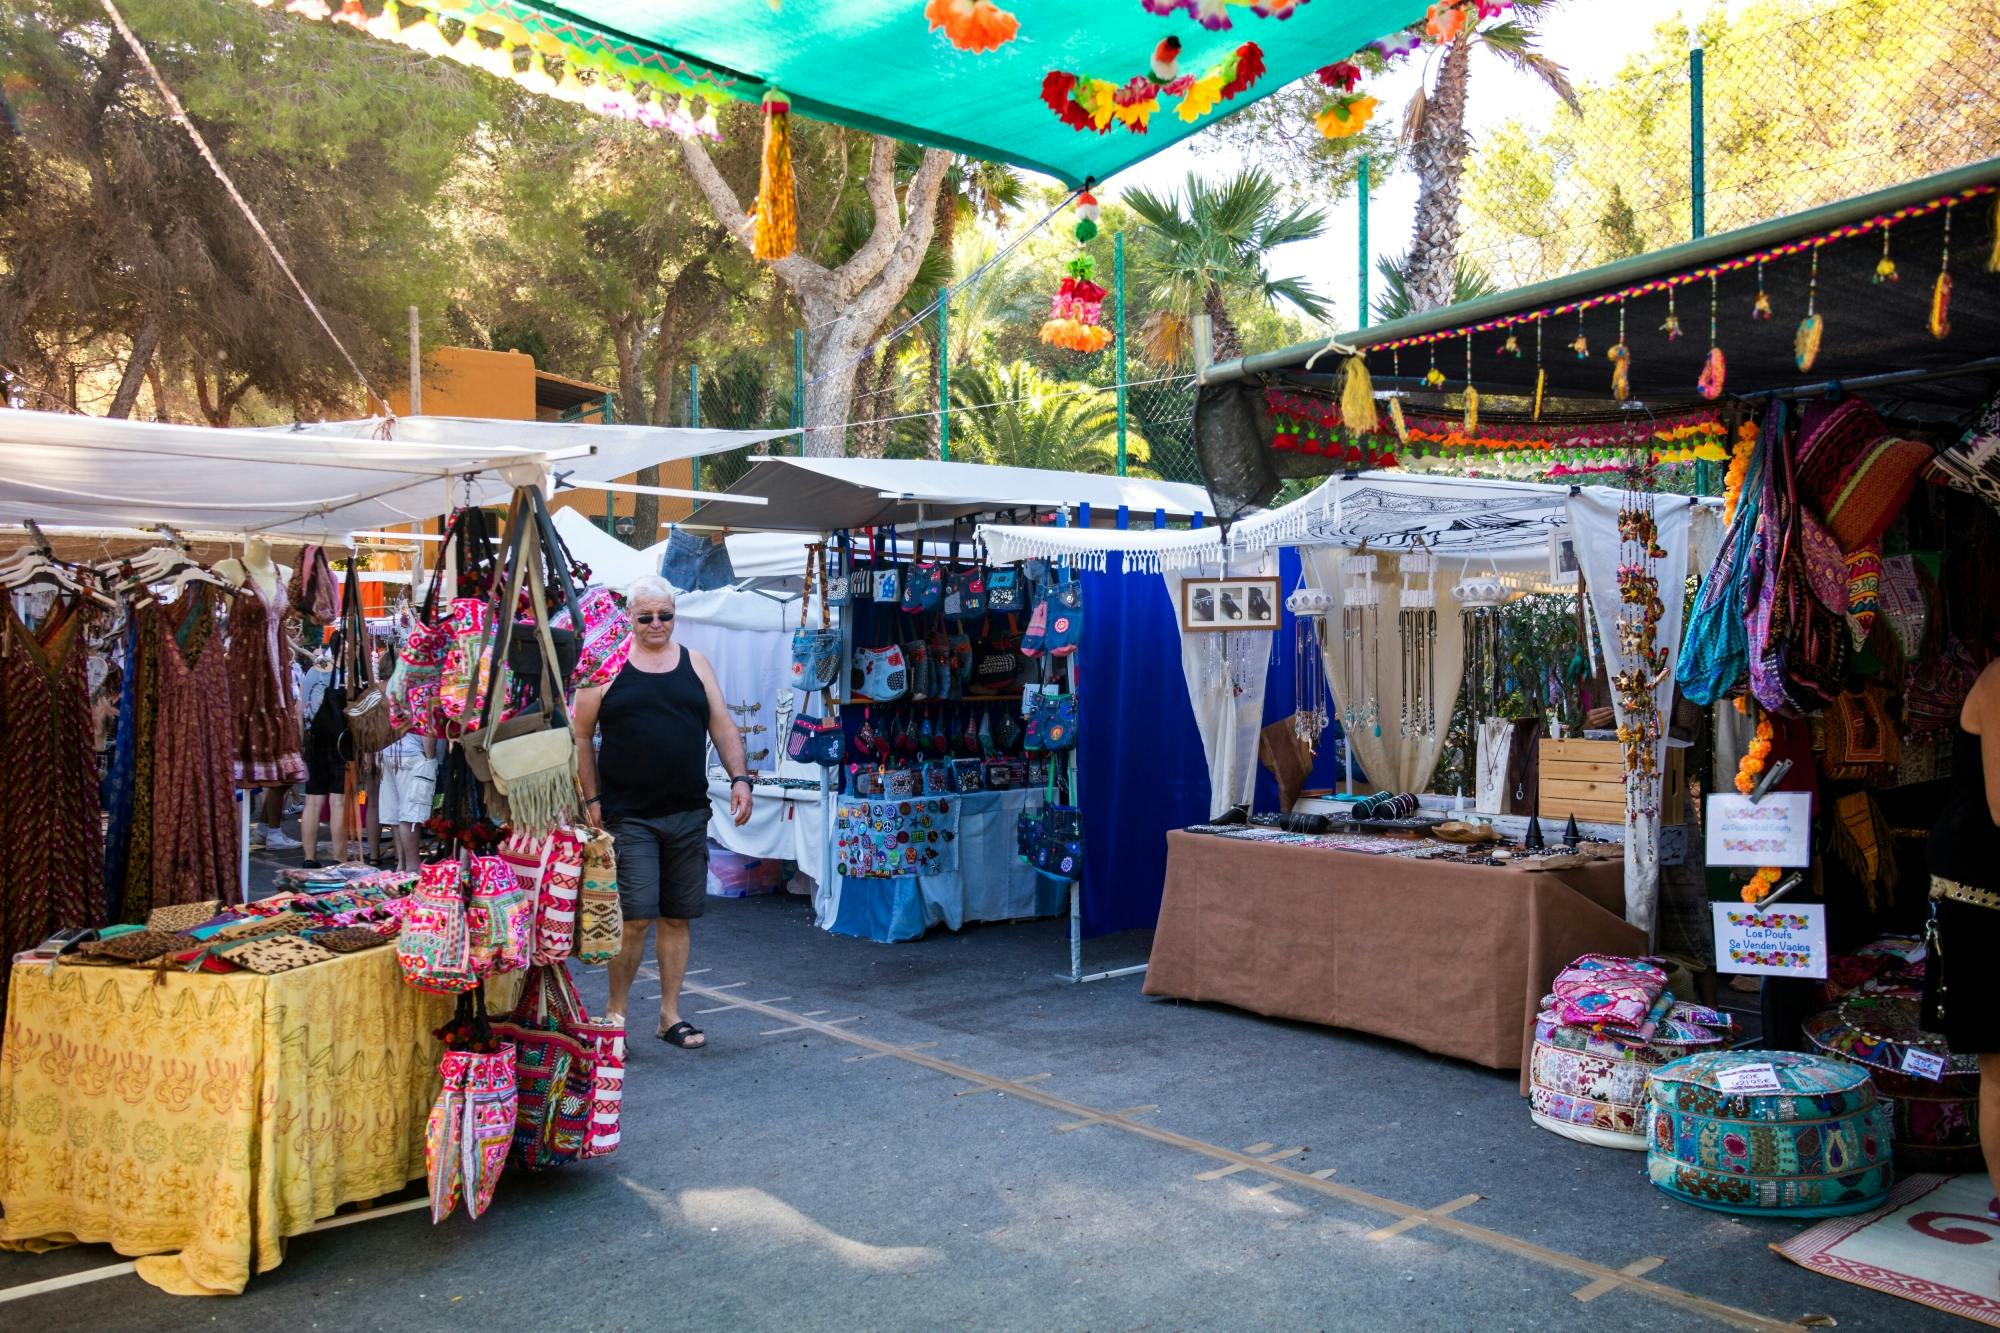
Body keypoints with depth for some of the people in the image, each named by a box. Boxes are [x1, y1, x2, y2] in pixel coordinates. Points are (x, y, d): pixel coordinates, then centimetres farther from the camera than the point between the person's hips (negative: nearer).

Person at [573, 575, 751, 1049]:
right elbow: (581, 736, 2)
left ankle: (670, 1015, 20)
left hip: (689, 815, 4)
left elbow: (723, 727, 11)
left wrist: (739, 778, -2)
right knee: (636, 917, -8)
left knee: (677, 917, 9)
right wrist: (592, 799, -4)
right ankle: (616, 1011, 11)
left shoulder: (695, 664, 11)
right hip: (628, 817, -4)